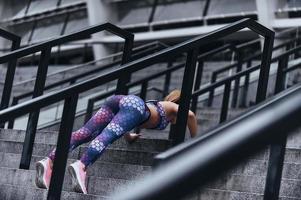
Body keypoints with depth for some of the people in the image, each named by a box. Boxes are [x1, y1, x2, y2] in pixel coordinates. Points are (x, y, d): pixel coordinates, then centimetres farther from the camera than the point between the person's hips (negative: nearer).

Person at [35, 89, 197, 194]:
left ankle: (49, 162, -35)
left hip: (117, 100, 6)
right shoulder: (172, 107, 29)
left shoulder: (154, 105, 45)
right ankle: (80, 166, -55)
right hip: (134, 105, -6)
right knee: (106, 136, -30)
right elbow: (190, 114, 8)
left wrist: (128, 136, 56)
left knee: (85, 133, -16)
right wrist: (194, 142, 20)